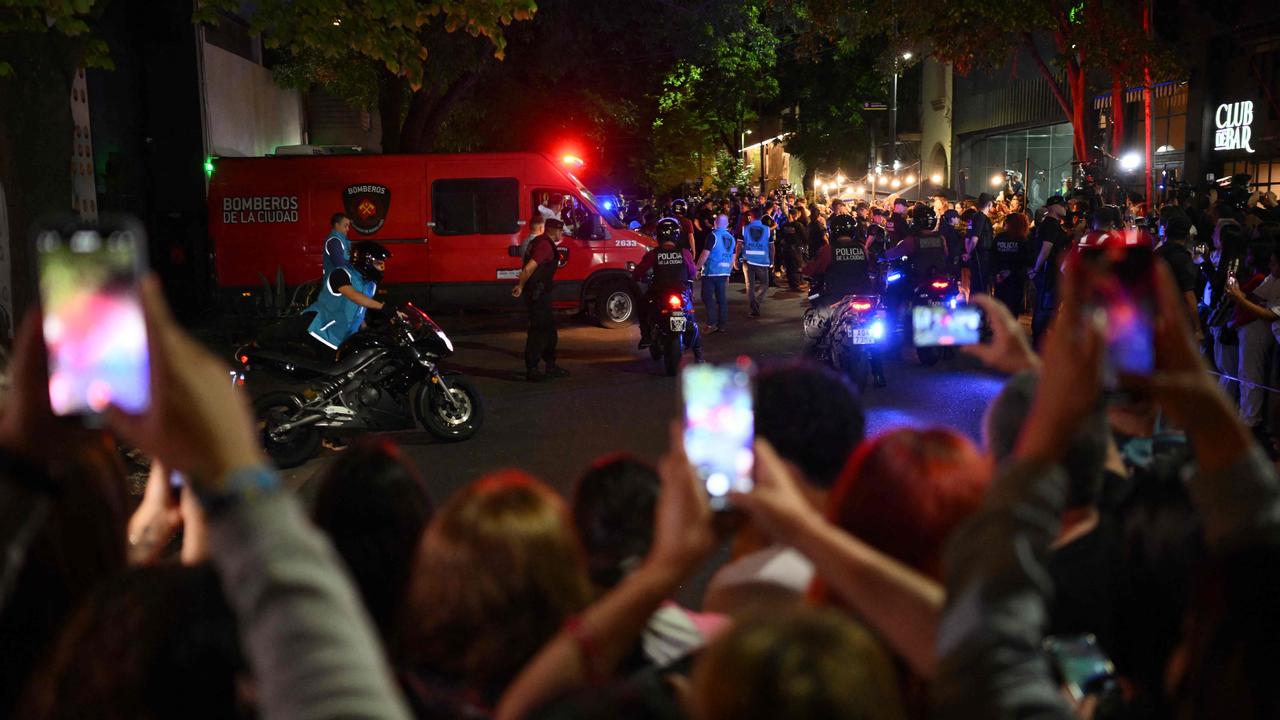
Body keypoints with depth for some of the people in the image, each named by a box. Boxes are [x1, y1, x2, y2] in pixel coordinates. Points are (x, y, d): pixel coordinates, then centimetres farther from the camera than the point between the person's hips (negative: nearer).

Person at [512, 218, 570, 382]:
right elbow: (529, 268, -27)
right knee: (538, 330, -6)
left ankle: (551, 366, 26)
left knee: (549, 328, 17)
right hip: (537, 294, -11)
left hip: (540, 293, 11)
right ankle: (531, 370, -2)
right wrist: (520, 287, -18)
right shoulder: (545, 245, -19)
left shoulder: (540, 242, 14)